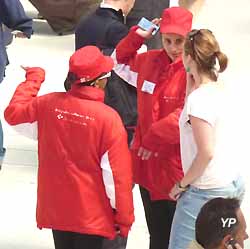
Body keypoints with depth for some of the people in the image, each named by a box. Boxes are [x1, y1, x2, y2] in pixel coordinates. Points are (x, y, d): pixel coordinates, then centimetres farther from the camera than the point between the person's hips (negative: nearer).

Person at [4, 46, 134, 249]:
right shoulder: (108, 118, -18)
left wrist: (33, 78, 24)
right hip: (92, 215, -4)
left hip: (55, 208, 4)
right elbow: (117, 174, -15)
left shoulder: (49, 103, -7)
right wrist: (124, 218, -5)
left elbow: (13, 114, 12)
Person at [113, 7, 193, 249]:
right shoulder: (149, 61, 7)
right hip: (147, 163, 7)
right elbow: (121, 63, 26)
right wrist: (137, 36, 11)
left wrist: (155, 138, -19)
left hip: (177, 167, -7)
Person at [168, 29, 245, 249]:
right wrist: (191, 86, 11)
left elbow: (206, 152, -21)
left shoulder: (199, 98, -20)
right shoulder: (218, 88, 5)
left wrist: (183, 183, -9)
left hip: (208, 192, -9)